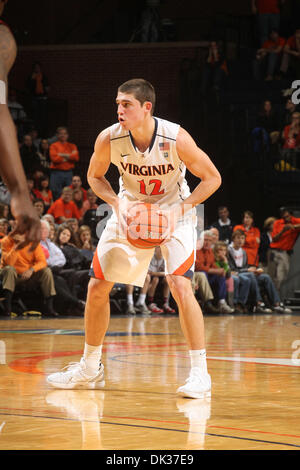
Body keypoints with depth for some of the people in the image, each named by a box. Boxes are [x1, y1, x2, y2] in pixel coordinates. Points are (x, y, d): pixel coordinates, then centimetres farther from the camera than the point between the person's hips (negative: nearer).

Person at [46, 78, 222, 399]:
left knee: (179, 284, -23)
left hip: (173, 212, -4)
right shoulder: (108, 139, -21)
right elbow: (94, 176, -1)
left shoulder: (176, 138, -29)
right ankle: (90, 369, 22)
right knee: (97, 286, 4)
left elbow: (212, 178, -16)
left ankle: (199, 373, -15)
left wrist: (181, 208, -27)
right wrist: (117, 203, -18)